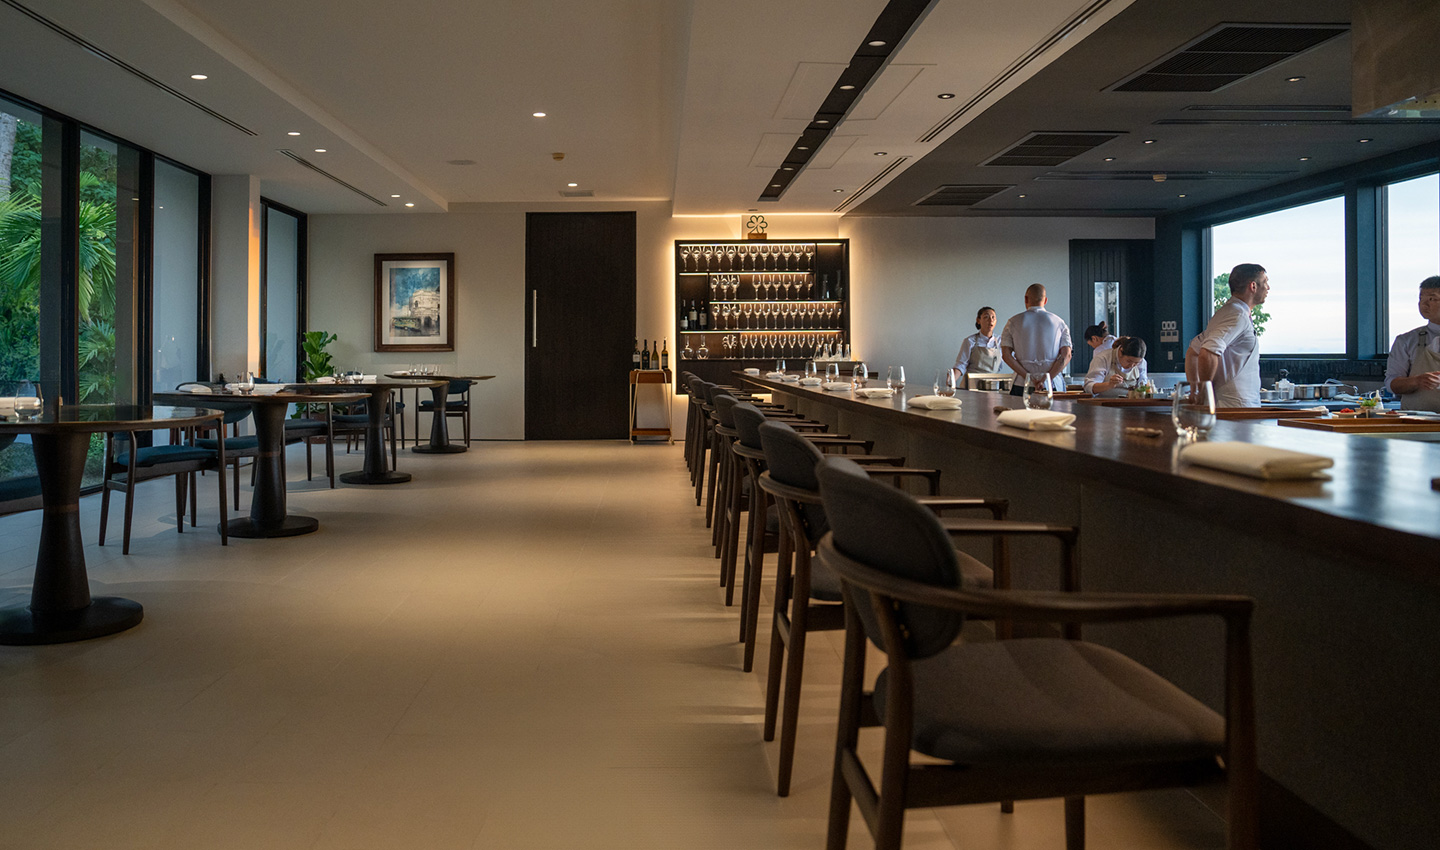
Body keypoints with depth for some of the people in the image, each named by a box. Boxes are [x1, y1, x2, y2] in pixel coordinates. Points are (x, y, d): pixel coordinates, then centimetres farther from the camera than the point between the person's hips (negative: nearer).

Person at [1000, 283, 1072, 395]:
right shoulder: (1059, 322, 9)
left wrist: (1028, 377, -6)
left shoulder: (1013, 322, 7)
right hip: (1053, 386, 0)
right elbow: (1066, 355, -2)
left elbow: (1006, 355, -1)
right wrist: (1047, 379, -8)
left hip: (1021, 386, 0)